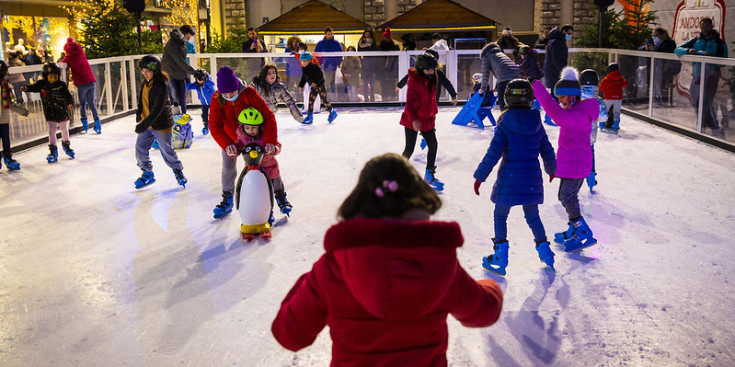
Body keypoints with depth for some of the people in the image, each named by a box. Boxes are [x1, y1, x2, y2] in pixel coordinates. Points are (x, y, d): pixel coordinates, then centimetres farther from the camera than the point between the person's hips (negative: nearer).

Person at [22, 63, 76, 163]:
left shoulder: (61, 85, -12)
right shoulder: (41, 84, -7)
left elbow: (68, 95, -15)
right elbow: (34, 88, 8)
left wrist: (70, 103, -33)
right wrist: (26, 88, -13)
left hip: (63, 111, 0)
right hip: (50, 113, 0)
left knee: (65, 130, 16)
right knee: (51, 131, -3)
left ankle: (66, 145, 40)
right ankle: (53, 151, 4)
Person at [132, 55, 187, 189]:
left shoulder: (161, 85, -24)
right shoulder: (145, 83, 2)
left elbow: (158, 109, -30)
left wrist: (144, 124, -34)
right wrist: (139, 114, 23)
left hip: (161, 125, -7)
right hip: (146, 124, 7)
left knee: (167, 150, 5)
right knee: (140, 148, 7)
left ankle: (178, 170, 29)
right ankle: (148, 173, 25)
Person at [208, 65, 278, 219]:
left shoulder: (249, 93, -28)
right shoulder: (217, 99, -24)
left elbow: (268, 115, -29)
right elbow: (214, 126, -27)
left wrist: (270, 141, -40)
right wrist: (227, 145, -43)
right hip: (230, 139, 1)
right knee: (228, 168, 3)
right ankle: (227, 200, 22)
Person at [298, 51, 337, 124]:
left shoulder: (314, 66, -20)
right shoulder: (303, 69, 2)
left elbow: (321, 75, -25)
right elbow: (303, 78, 15)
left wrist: (315, 82, -34)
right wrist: (300, 86, 9)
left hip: (320, 85, -7)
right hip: (313, 87, 7)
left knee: (324, 100, 0)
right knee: (310, 101, -1)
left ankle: (332, 112, 20)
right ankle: (310, 117, 3)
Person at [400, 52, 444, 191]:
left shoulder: (431, 80, 4)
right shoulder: (414, 81, -21)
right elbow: (410, 104, -27)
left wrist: (433, 112, 24)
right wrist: (414, 120, -37)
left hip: (427, 119, 8)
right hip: (412, 121, -7)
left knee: (433, 145, 3)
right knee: (409, 149, -3)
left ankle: (429, 175, 16)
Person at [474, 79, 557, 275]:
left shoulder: (504, 125, -11)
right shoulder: (537, 125, 2)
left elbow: (493, 154, -15)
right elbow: (547, 152, 12)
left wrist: (480, 176, -8)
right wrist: (551, 169, 31)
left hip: (508, 180, -4)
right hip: (532, 180, 4)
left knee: (500, 216, 10)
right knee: (532, 216, 22)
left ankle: (500, 259, 8)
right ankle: (544, 250, 27)